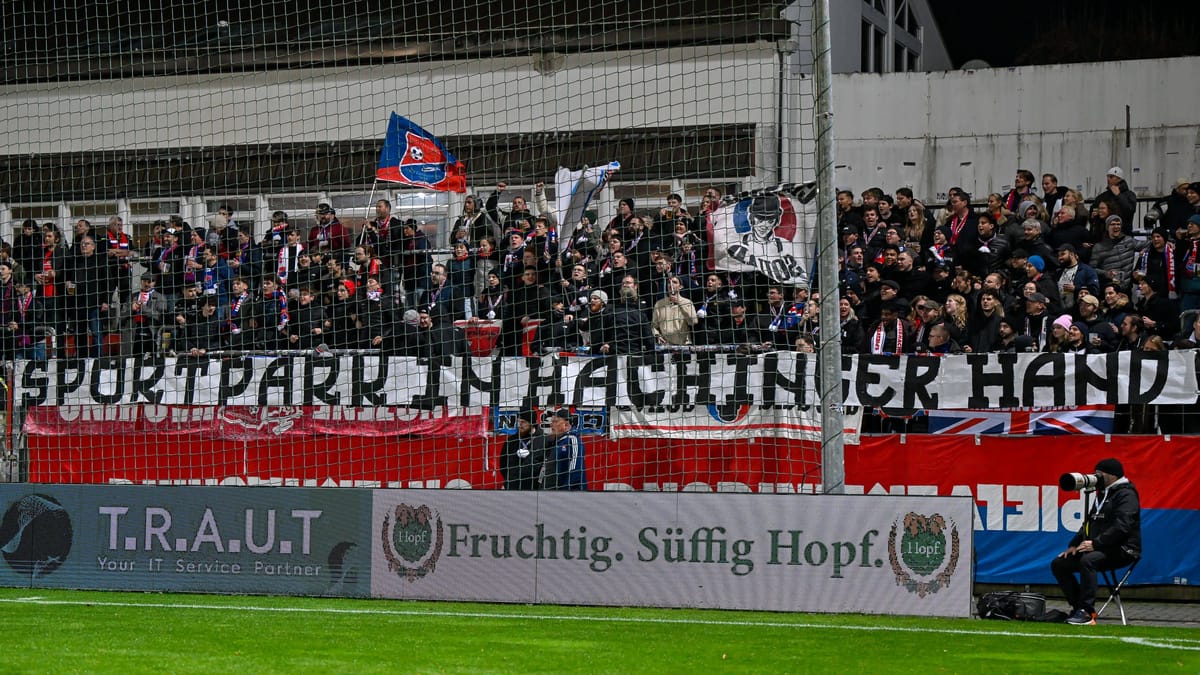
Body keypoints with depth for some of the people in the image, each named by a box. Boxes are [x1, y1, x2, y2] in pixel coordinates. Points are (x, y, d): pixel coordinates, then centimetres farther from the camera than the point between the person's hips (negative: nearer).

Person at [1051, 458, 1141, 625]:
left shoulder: (1125, 494, -9)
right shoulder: (1102, 494, 22)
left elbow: (1122, 527, -22)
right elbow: (1088, 524, 24)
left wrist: (1095, 543, -25)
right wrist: (1074, 545, 8)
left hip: (1122, 549, -10)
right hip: (1100, 549, 10)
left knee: (1088, 560, -37)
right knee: (1058, 564, 1)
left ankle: (1087, 612, -37)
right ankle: (1079, 608, -3)